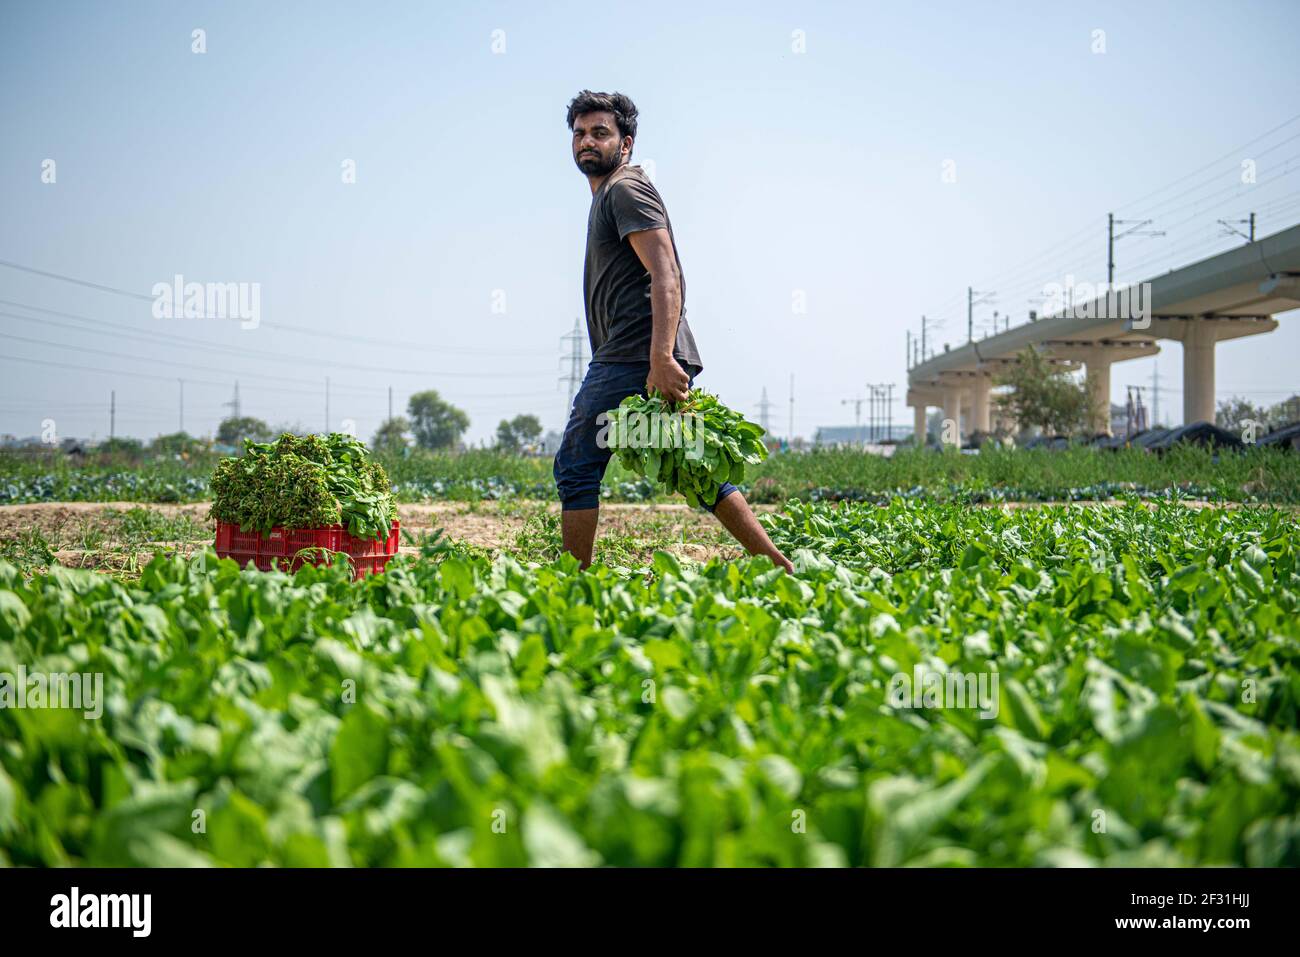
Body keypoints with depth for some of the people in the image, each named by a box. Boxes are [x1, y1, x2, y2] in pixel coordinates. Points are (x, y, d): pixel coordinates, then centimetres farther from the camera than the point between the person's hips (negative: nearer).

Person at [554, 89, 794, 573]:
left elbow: (666, 276, -17)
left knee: (576, 465, -5)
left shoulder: (626, 189, -4)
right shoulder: (606, 195, 28)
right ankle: (781, 568, 4)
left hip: (634, 359, -10)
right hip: (647, 360, 10)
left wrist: (660, 359, -28)